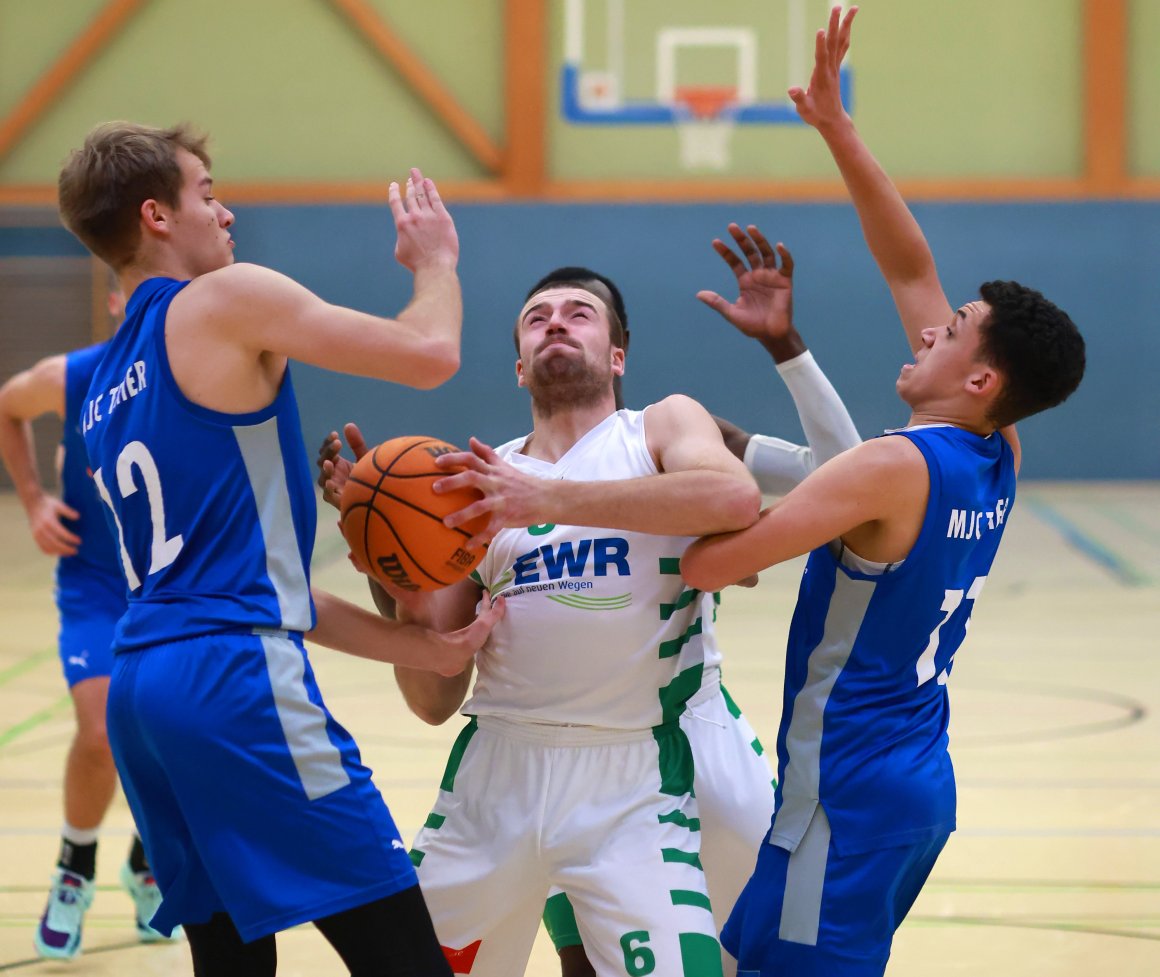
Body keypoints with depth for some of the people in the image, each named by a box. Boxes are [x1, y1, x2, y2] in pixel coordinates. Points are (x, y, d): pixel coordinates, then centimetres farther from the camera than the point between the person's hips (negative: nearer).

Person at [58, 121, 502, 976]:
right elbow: (431, 354, -8)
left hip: (140, 685, 9)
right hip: (237, 679, -9)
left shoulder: (104, 392, 23)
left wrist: (420, 646, 19)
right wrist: (436, 258, 13)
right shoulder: (227, 301, -2)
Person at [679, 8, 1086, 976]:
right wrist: (839, 131, 9)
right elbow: (911, 269, 12)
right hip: (919, 783, 9)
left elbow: (709, 563, -23)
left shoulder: (893, 469, -18)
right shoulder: (998, 460, 5)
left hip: (847, 792, -9)